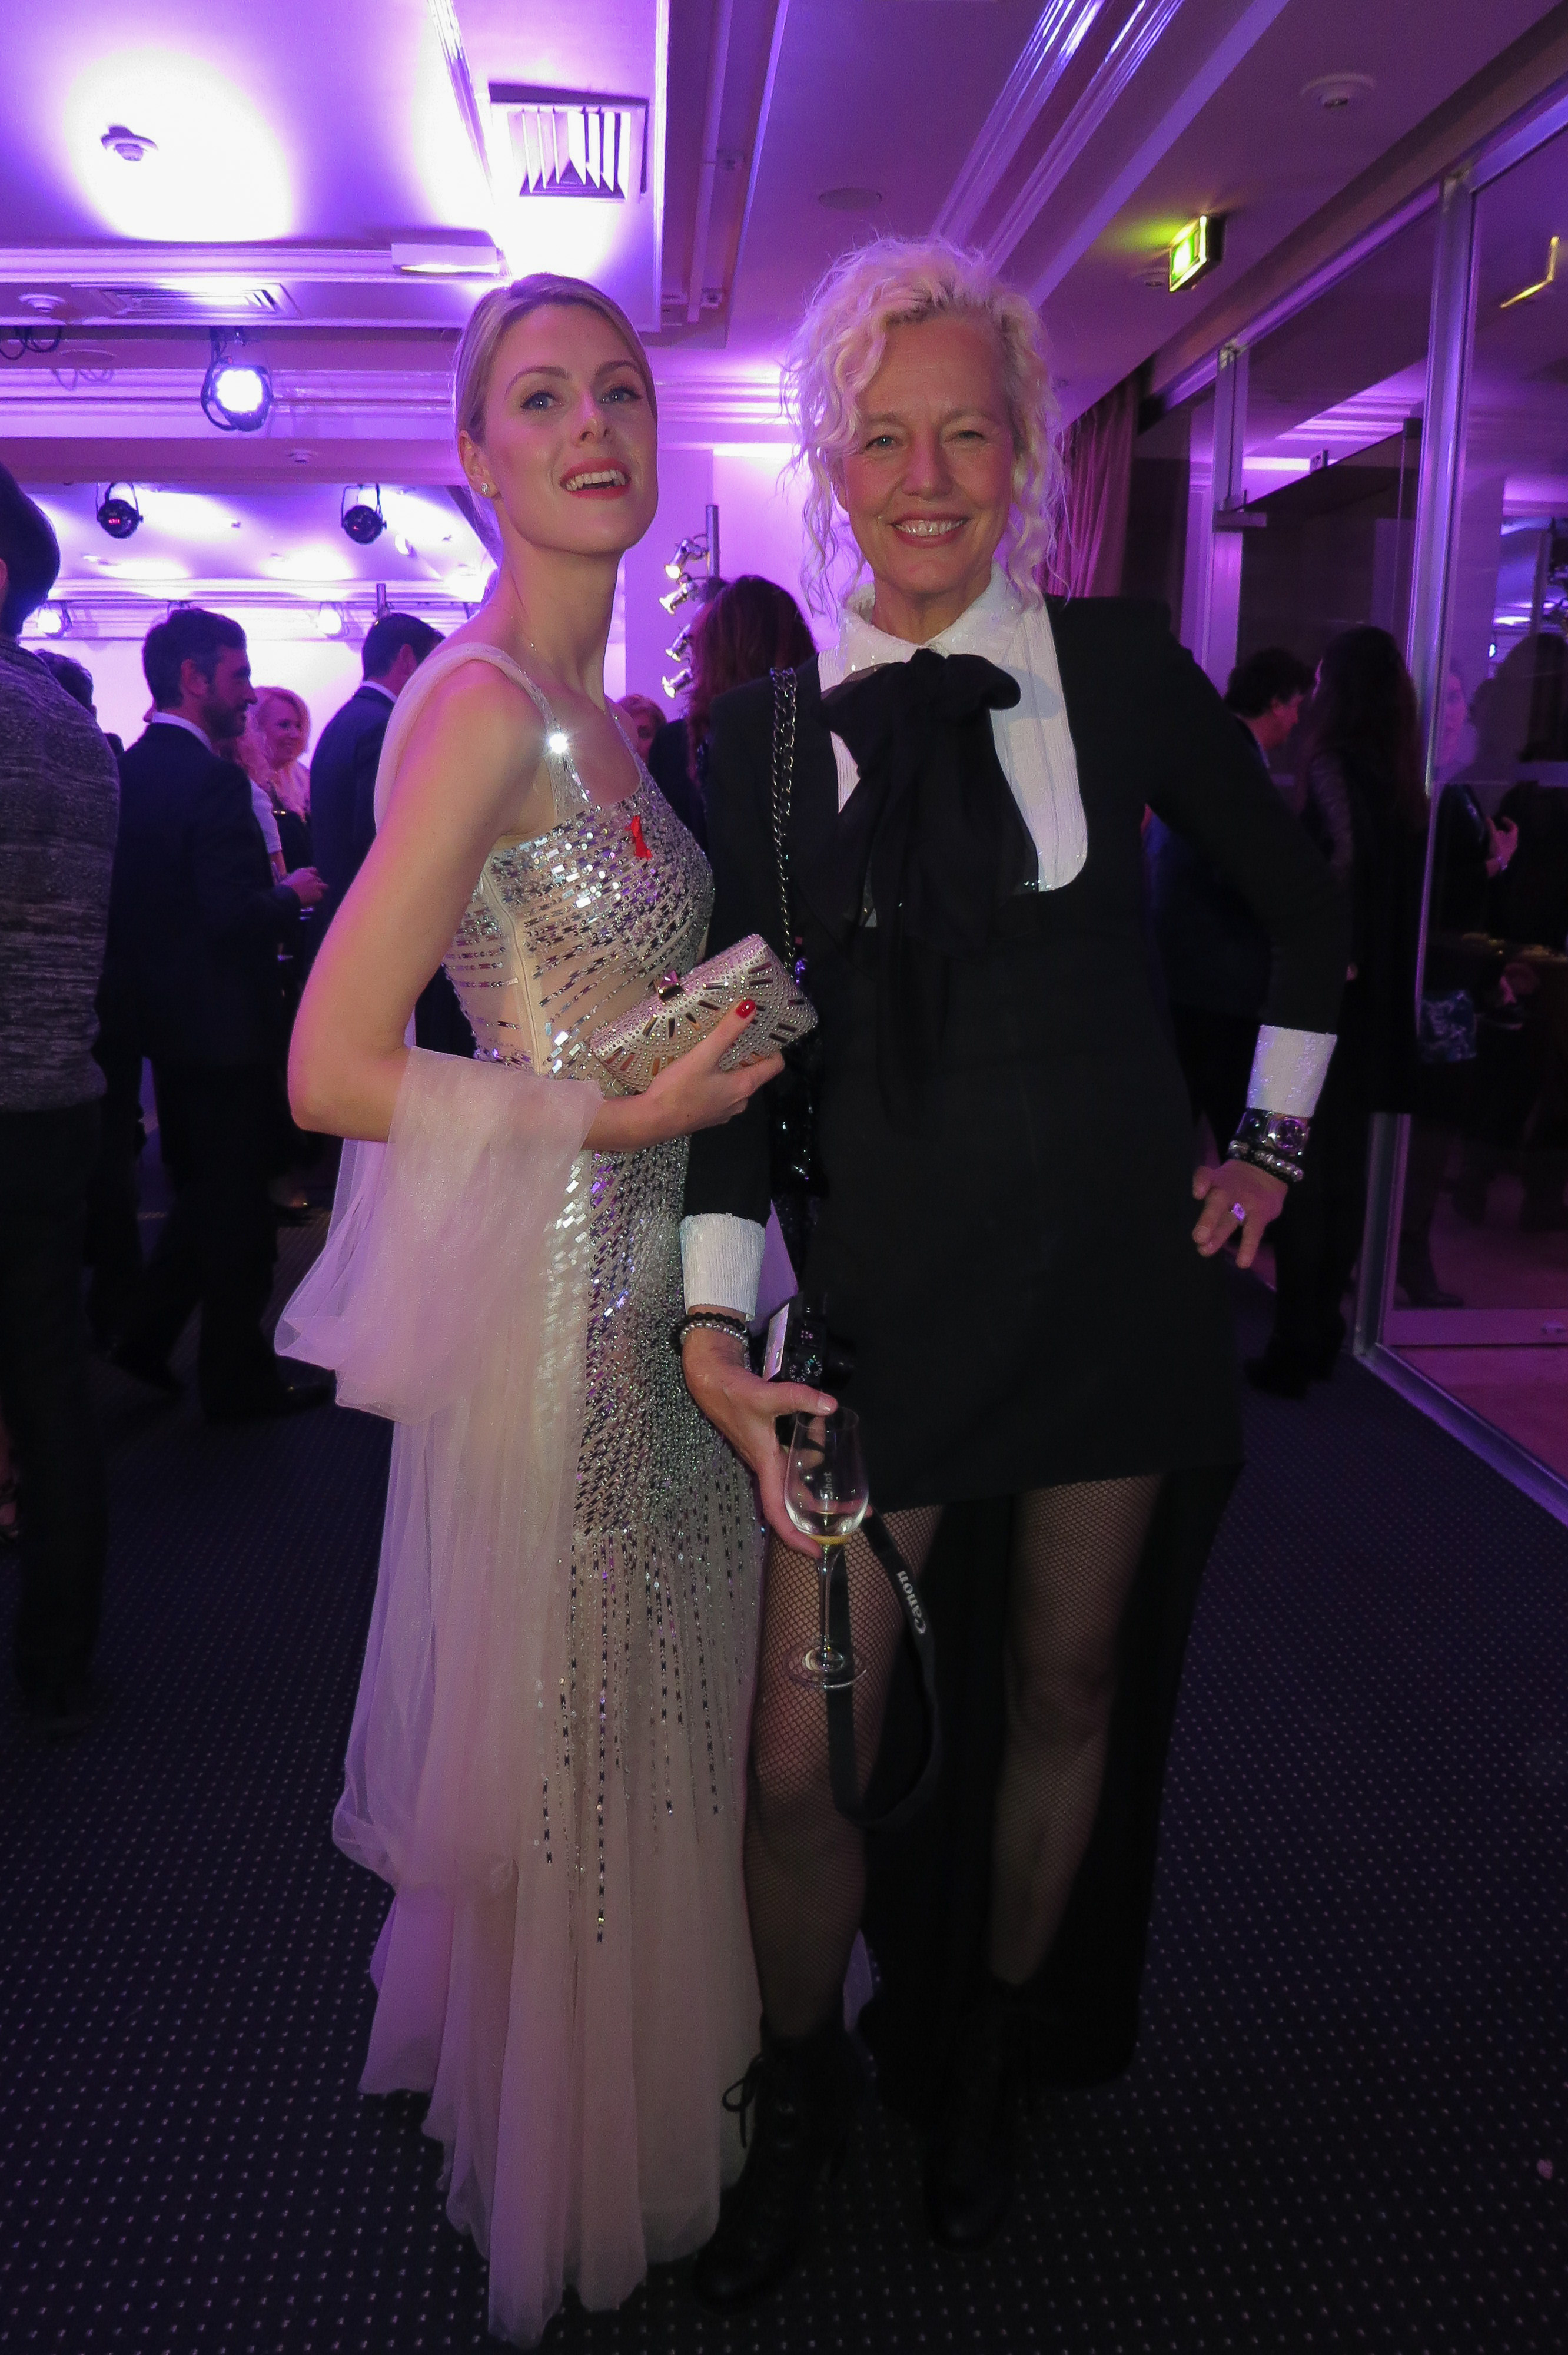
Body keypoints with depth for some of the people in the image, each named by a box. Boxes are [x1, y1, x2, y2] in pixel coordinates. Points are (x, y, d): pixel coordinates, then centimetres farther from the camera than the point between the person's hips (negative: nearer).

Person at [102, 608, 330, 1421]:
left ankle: (146, 1334, 28)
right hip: (221, 1025, -9)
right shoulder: (213, 781, -20)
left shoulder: (128, 768, 7)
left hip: (161, 1014, 9)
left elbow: (134, 894, 12)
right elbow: (235, 917, -27)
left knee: (203, 1192, 24)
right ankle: (238, 1378, 17)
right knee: (235, 1209, 4)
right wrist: (292, 894, -8)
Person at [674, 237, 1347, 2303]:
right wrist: (714, 1319, -9)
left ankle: (996, 2058, 44)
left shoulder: (1120, 667, 0)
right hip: (885, 1279, 0)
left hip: (1117, 1265, 1)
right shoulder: (762, 731, 0)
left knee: (1070, 1688, 15)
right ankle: (800, 2097, 33)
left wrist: (1269, 1144, 8)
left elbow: (1302, 907, 12)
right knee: (797, 1764, -1)